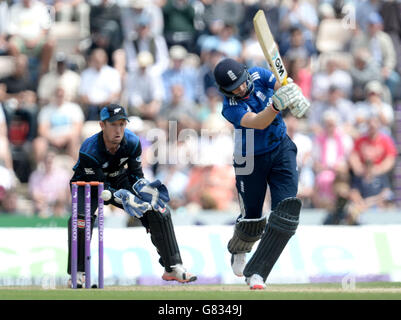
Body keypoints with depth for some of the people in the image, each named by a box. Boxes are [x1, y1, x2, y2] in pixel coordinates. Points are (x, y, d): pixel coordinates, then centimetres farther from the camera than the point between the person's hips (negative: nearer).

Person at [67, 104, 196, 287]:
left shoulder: (132, 142, -21)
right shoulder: (89, 150, -34)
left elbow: (136, 174, -8)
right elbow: (99, 188, -31)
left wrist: (143, 188, -30)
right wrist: (123, 198, -46)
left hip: (118, 180, 4)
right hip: (88, 183, -4)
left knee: (159, 211, -8)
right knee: (81, 218, -34)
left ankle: (173, 268, 1)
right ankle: (78, 273, -18)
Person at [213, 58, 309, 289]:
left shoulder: (258, 75, -10)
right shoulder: (230, 108, -23)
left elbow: (285, 86, -23)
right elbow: (259, 123, -37)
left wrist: (295, 96, -46)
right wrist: (276, 105, -56)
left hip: (282, 151, 3)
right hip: (251, 161, -3)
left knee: (287, 212, -14)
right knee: (252, 218, 6)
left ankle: (256, 272, -11)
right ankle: (239, 249, 45)